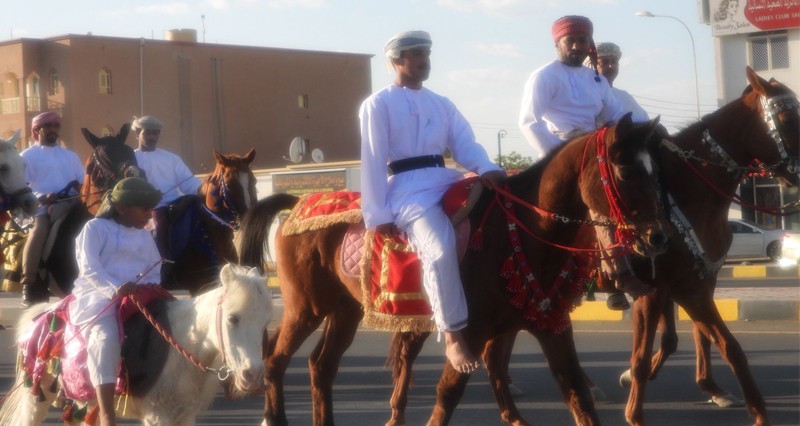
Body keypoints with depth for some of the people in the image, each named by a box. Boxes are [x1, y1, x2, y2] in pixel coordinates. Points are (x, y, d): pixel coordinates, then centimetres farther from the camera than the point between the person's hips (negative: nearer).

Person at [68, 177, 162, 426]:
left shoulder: (145, 237, 23)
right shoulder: (96, 228, 4)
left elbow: (154, 273, 23)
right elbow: (90, 269, -8)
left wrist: (149, 287, -3)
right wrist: (115, 288, -25)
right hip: (98, 297, -7)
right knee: (105, 336, -34)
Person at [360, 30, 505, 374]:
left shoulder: (442, 105, 21)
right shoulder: (378, 104, 3)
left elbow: (465, 144, 9)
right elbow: (373, 161, -3)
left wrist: (487, 169, -13)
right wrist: (378, 215, -11)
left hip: (446, 182, 7)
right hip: (407, 188, -7)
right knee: (441, 248, -32)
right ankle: (453, 336, -25)